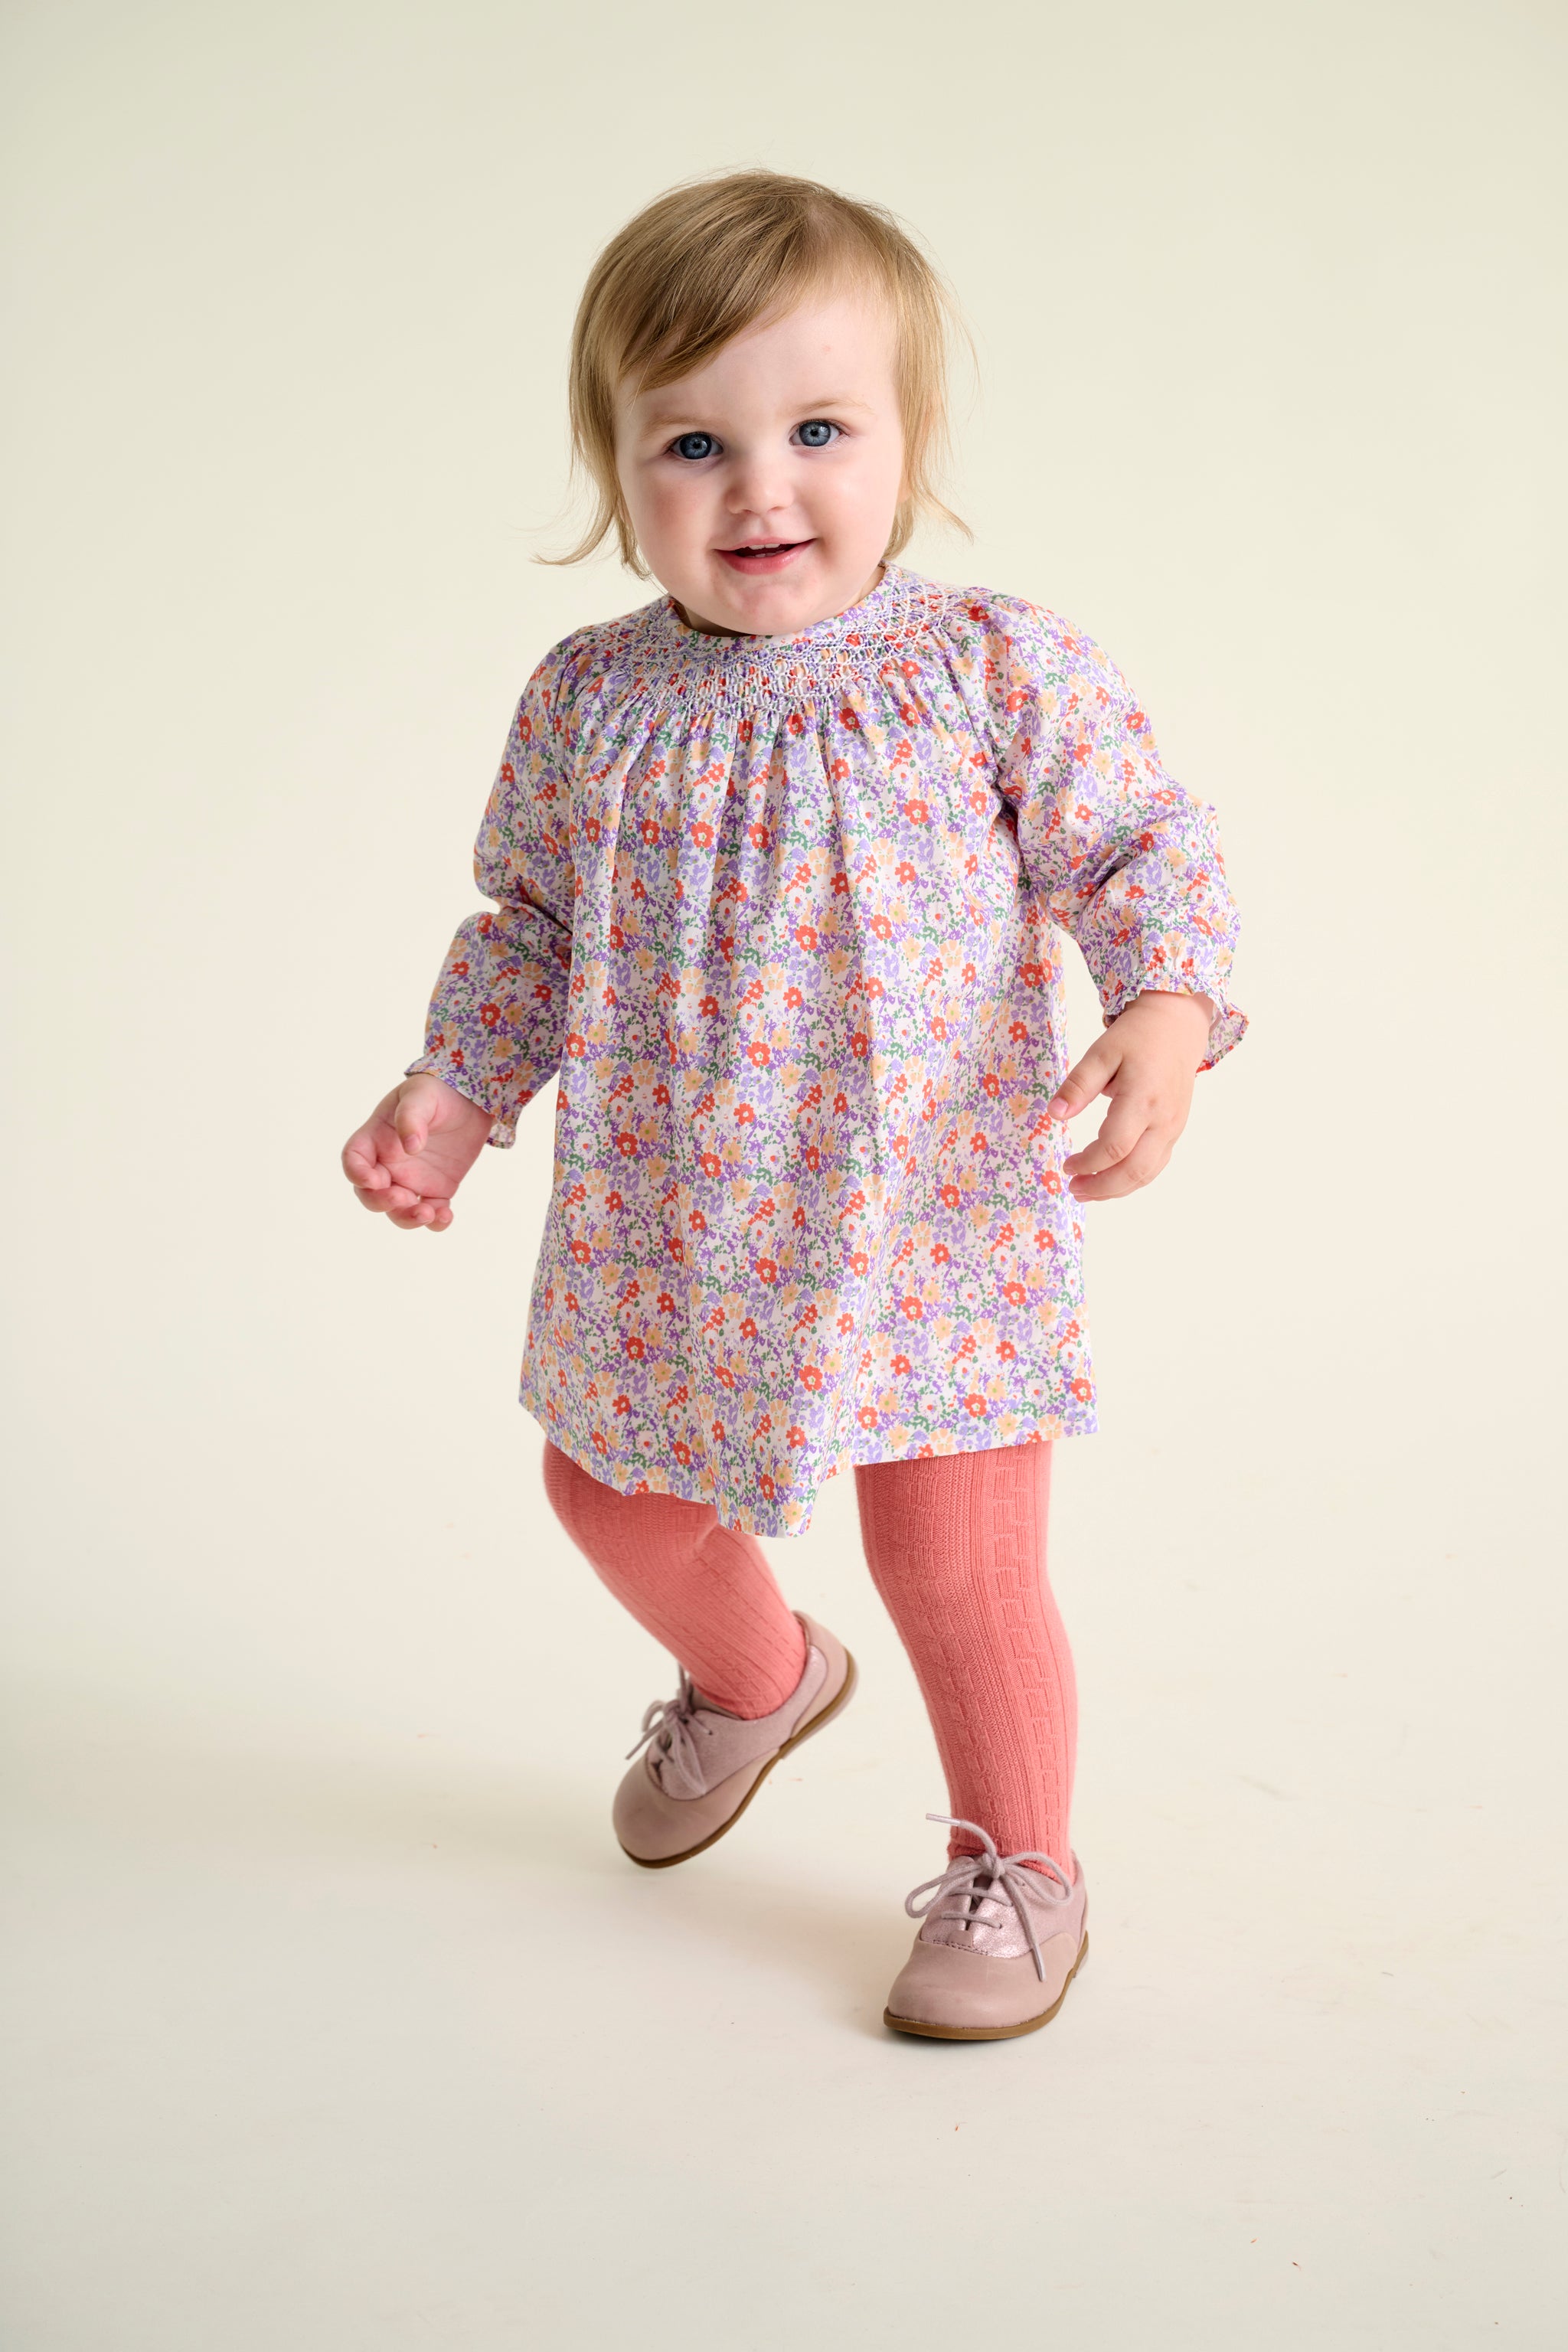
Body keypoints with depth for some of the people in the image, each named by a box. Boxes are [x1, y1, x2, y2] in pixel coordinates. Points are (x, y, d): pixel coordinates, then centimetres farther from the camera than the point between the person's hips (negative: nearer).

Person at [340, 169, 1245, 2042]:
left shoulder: (998, 669, -11)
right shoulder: (585, 702, -3)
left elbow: (1143, 850, -5)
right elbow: (528, 924, 10)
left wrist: (1164, 1013, -22)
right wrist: (452, 1092, 0)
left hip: (933, 1229, -4)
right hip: (660, 1238, 4)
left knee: (958, 1566, -1)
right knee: (611, 1498, 21)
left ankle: (1017, 1863, 29)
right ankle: (753, 1683, 55)